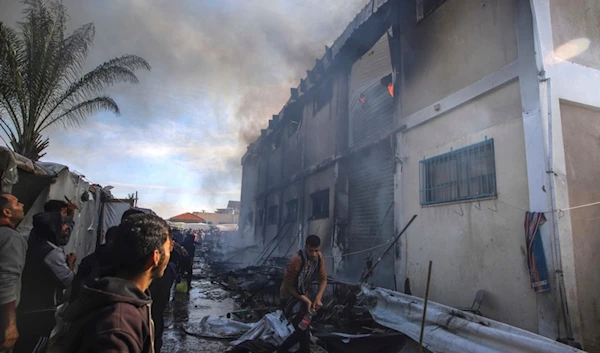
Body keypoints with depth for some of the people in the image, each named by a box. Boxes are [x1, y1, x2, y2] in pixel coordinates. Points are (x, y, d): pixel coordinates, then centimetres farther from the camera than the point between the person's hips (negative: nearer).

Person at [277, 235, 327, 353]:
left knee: (302, 330, 18)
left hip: (303, 295, 7)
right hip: (290, 297, -7)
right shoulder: (296, 261, -33)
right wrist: (306, 300, -24)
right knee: (303, 331, -6)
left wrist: (318, 298, -19)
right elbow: (288, 286, -23)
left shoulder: (319, 257, -14)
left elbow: (323, 279, -5)